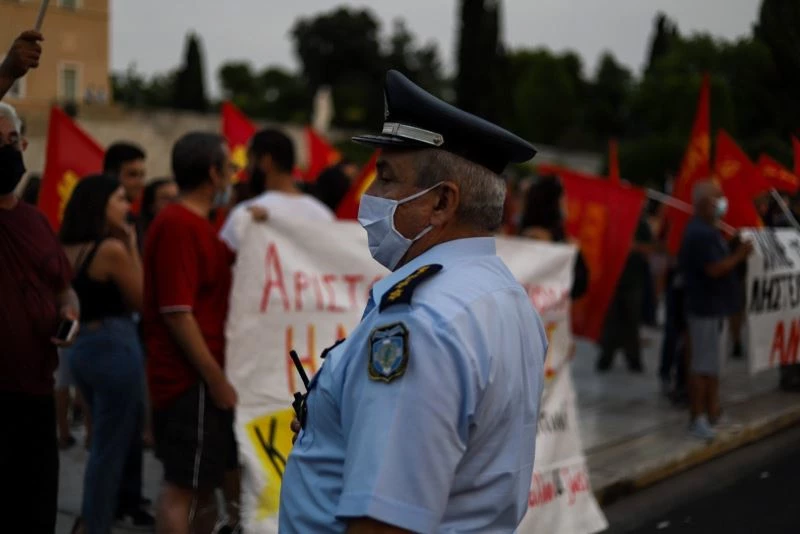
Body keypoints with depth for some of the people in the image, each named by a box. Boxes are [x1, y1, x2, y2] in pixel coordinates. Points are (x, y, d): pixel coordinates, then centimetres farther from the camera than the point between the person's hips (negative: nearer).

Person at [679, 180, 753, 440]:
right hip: (705, 308, -11)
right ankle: (698, 419, 0)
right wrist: (740, 256, -15)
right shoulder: (700, 233, -20)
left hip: (712, 306, 11)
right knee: (702, 365, -5)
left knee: (711, 363, 17)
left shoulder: (706, 230, 15)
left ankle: (711, 412, 25)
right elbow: (715, 269, -25)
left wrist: (735, 254, 10)